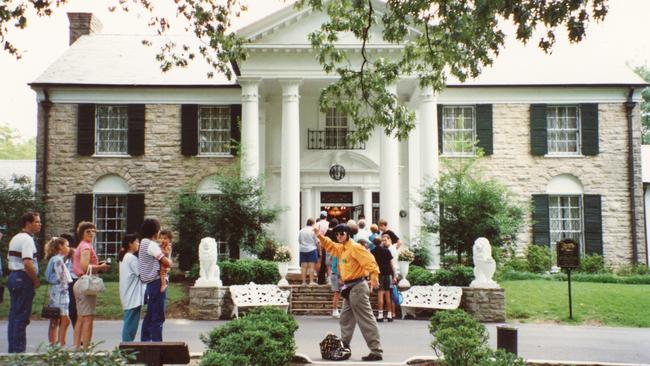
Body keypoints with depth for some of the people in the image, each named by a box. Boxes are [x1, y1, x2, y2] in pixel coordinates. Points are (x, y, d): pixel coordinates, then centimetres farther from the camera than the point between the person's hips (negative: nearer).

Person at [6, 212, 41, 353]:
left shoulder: (15, 238, 17)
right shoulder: (27, 239, -15)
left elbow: (9, 260, 22)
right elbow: (27, 263, -24)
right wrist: (36, 281, -13)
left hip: (13, 276, 10)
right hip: (24, 279, -10)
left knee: (14, 315, 13)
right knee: (21, 316, -6)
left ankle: (13, 349, 18)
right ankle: (18, 350, -3)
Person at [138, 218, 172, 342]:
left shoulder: (143, 243, 15)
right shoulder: (151, 245, -15)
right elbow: (167, 263, -19)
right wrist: (168, 258, 2)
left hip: (150, 284, 10)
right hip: (156, 283, -10)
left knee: (149, 316, 16)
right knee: (158, 317, -7)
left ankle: (145, 342, 22)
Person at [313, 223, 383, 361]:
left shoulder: (355, 247, -14)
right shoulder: (341, 248, 15)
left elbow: (369, 261, -24)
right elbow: (330, 246, 32)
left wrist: (374, 278, -36)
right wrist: (320, 236, 16)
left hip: (357, 287, -10)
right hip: (349, 288, 10)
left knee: (366, 320, -11)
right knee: (345, 319, 18)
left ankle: (376, 352, -11)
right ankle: (344, 347, 29)